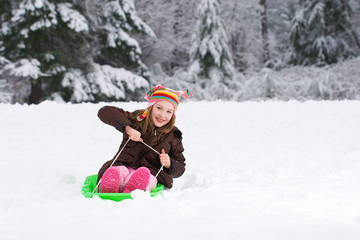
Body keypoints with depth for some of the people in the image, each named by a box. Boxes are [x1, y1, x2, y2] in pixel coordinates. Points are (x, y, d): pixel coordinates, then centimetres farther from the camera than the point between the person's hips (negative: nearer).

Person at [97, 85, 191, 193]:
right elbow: (104, 112, -1)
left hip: (151, 172, 0)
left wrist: (169, 164, -7)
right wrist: (127, 127, -15)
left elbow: (180, 169, 18)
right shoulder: (136, 119, 10)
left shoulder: (173, 136, 14)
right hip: (123, 166, 0)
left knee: (143, 174, -39)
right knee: (113, 173, -37)